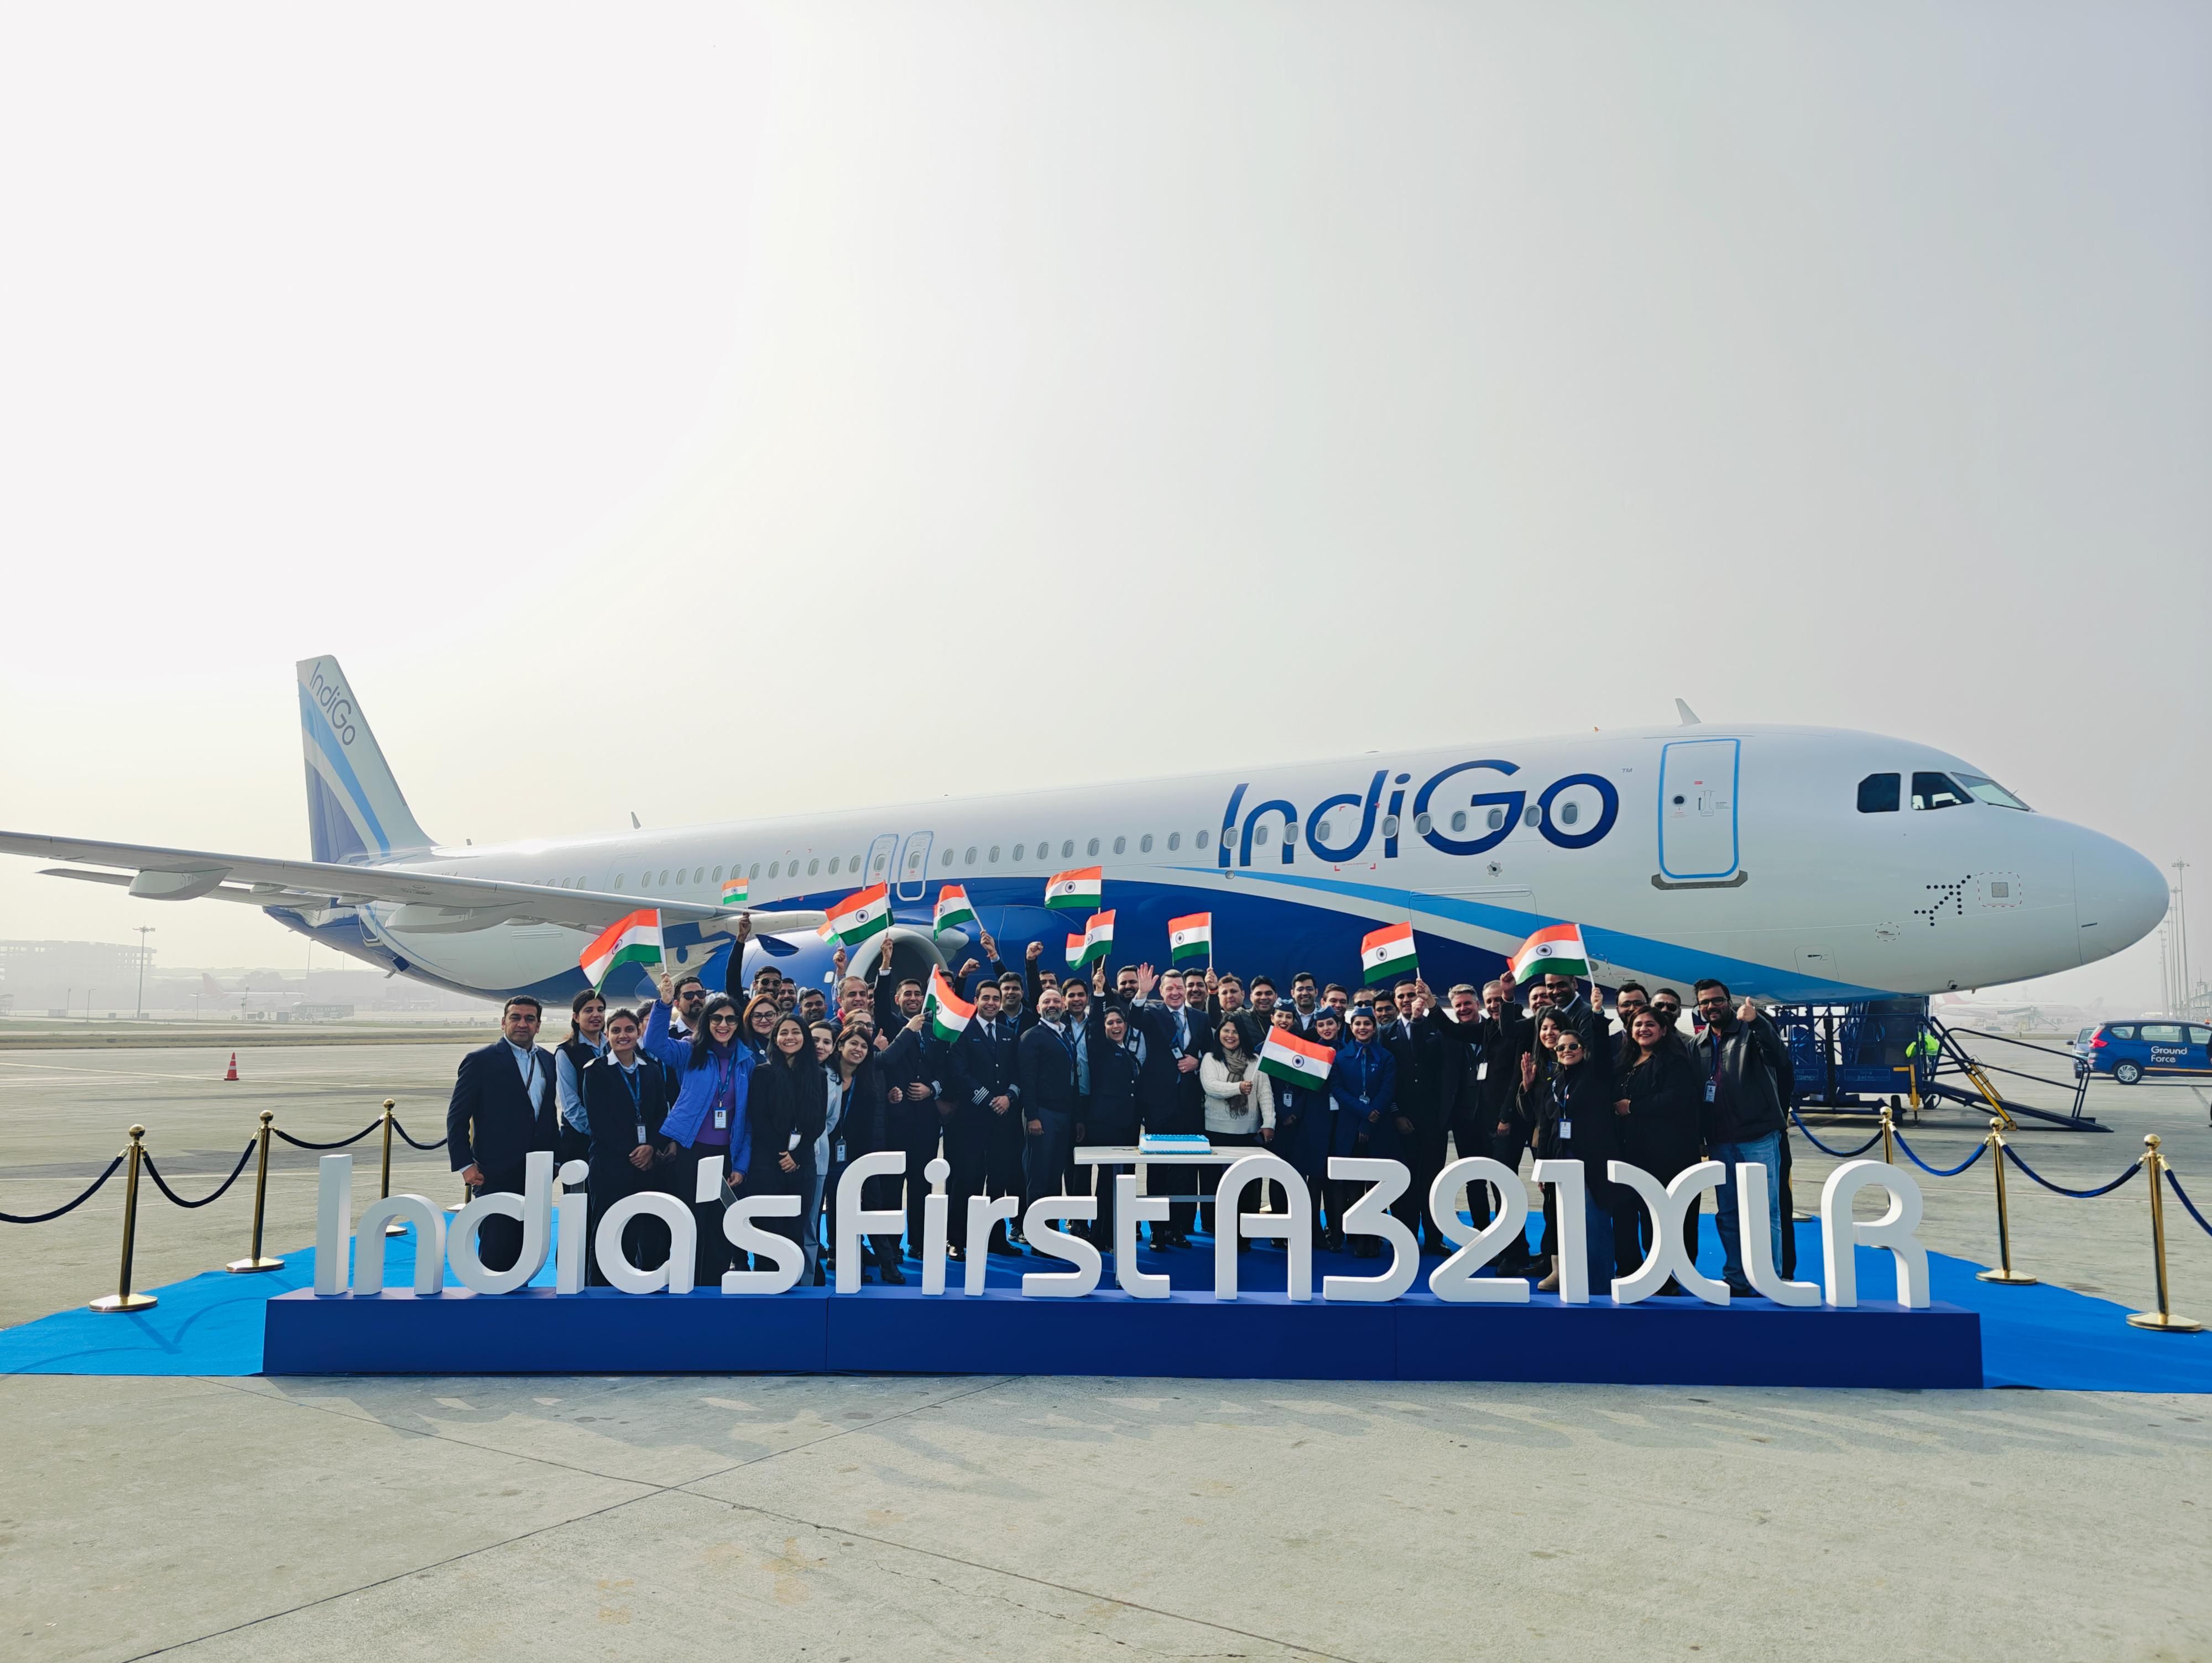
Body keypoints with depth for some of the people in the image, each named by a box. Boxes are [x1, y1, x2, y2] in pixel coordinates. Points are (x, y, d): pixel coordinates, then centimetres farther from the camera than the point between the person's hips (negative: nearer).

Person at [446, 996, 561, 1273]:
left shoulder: (548, 1062, 11)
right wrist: (465, 1165, -11)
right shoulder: (481, 1061, -5)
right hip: (497, 1175, -5)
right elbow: (457, 1117, -5)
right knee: (496, 1252, -3)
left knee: (526, 1252, 10)